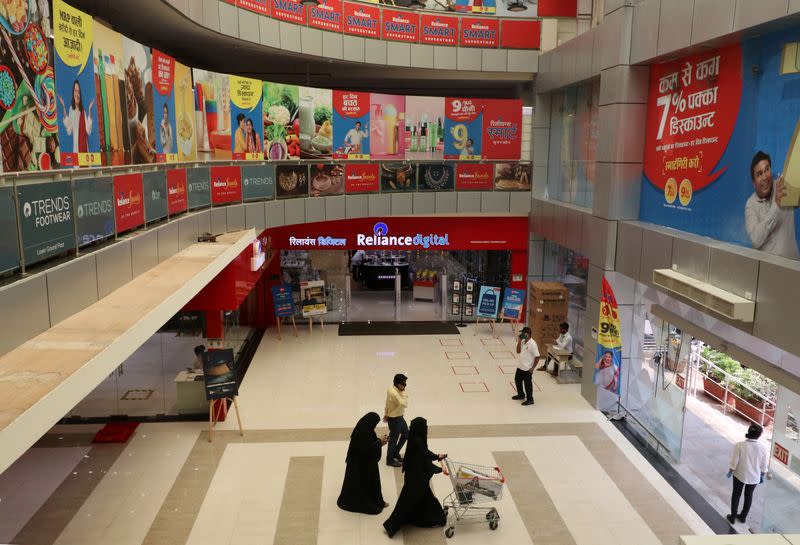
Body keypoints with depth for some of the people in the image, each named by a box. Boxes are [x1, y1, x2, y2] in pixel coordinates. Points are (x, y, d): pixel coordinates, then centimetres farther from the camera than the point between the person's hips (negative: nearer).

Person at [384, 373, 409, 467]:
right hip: (394, 420, -9)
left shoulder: (395, 389, -3)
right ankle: (390, 460, 29)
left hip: (399, 417, 9)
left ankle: (395, 453, 41)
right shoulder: (393, 393, -33)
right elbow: (404, 404, -36)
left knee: (406, 434, 23)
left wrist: (386, 414, 17)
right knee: (393, 440, 9)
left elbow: (388, 404, 9)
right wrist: (404, 394, -24)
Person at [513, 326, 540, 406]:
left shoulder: (532, 344, -21)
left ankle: (530, 400, 19)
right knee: (517, 380, 21)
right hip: (520, 366, 9)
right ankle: (521, 395, 41)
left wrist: (532, 368, -16)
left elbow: (537, 357, -19)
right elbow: (518, 351, -2)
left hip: (527, 369, -8)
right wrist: (519, 341, -11)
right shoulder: (523, 342, 3)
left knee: (528, 384, 3)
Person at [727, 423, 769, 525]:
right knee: (749, 495, 23)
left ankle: (733, 517, 29)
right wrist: (762, 476, 12)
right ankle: (743, 517, 39)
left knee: (736, 495, 19)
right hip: (754, 477, 2)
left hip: (740, 475, -1)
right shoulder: (762, 448, -18)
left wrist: (730, 472, 2)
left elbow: (733, 462, -16)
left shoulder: (739, 445, -24)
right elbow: (764, 466, -7)